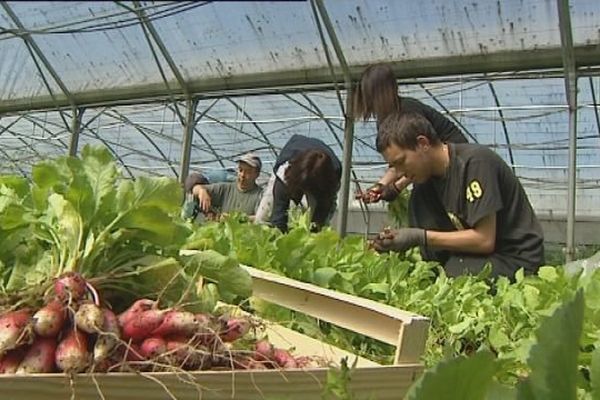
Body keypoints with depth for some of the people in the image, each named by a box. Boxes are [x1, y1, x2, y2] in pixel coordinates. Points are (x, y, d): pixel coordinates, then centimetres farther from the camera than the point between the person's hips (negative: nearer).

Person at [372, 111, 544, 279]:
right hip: (479, 250, 7)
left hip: (517, 257, -7)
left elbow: (485, 240, -24)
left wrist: (420, 237, -23)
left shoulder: (474, 162, -22)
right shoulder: (430, 173, 1)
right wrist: (394, 240, -15)